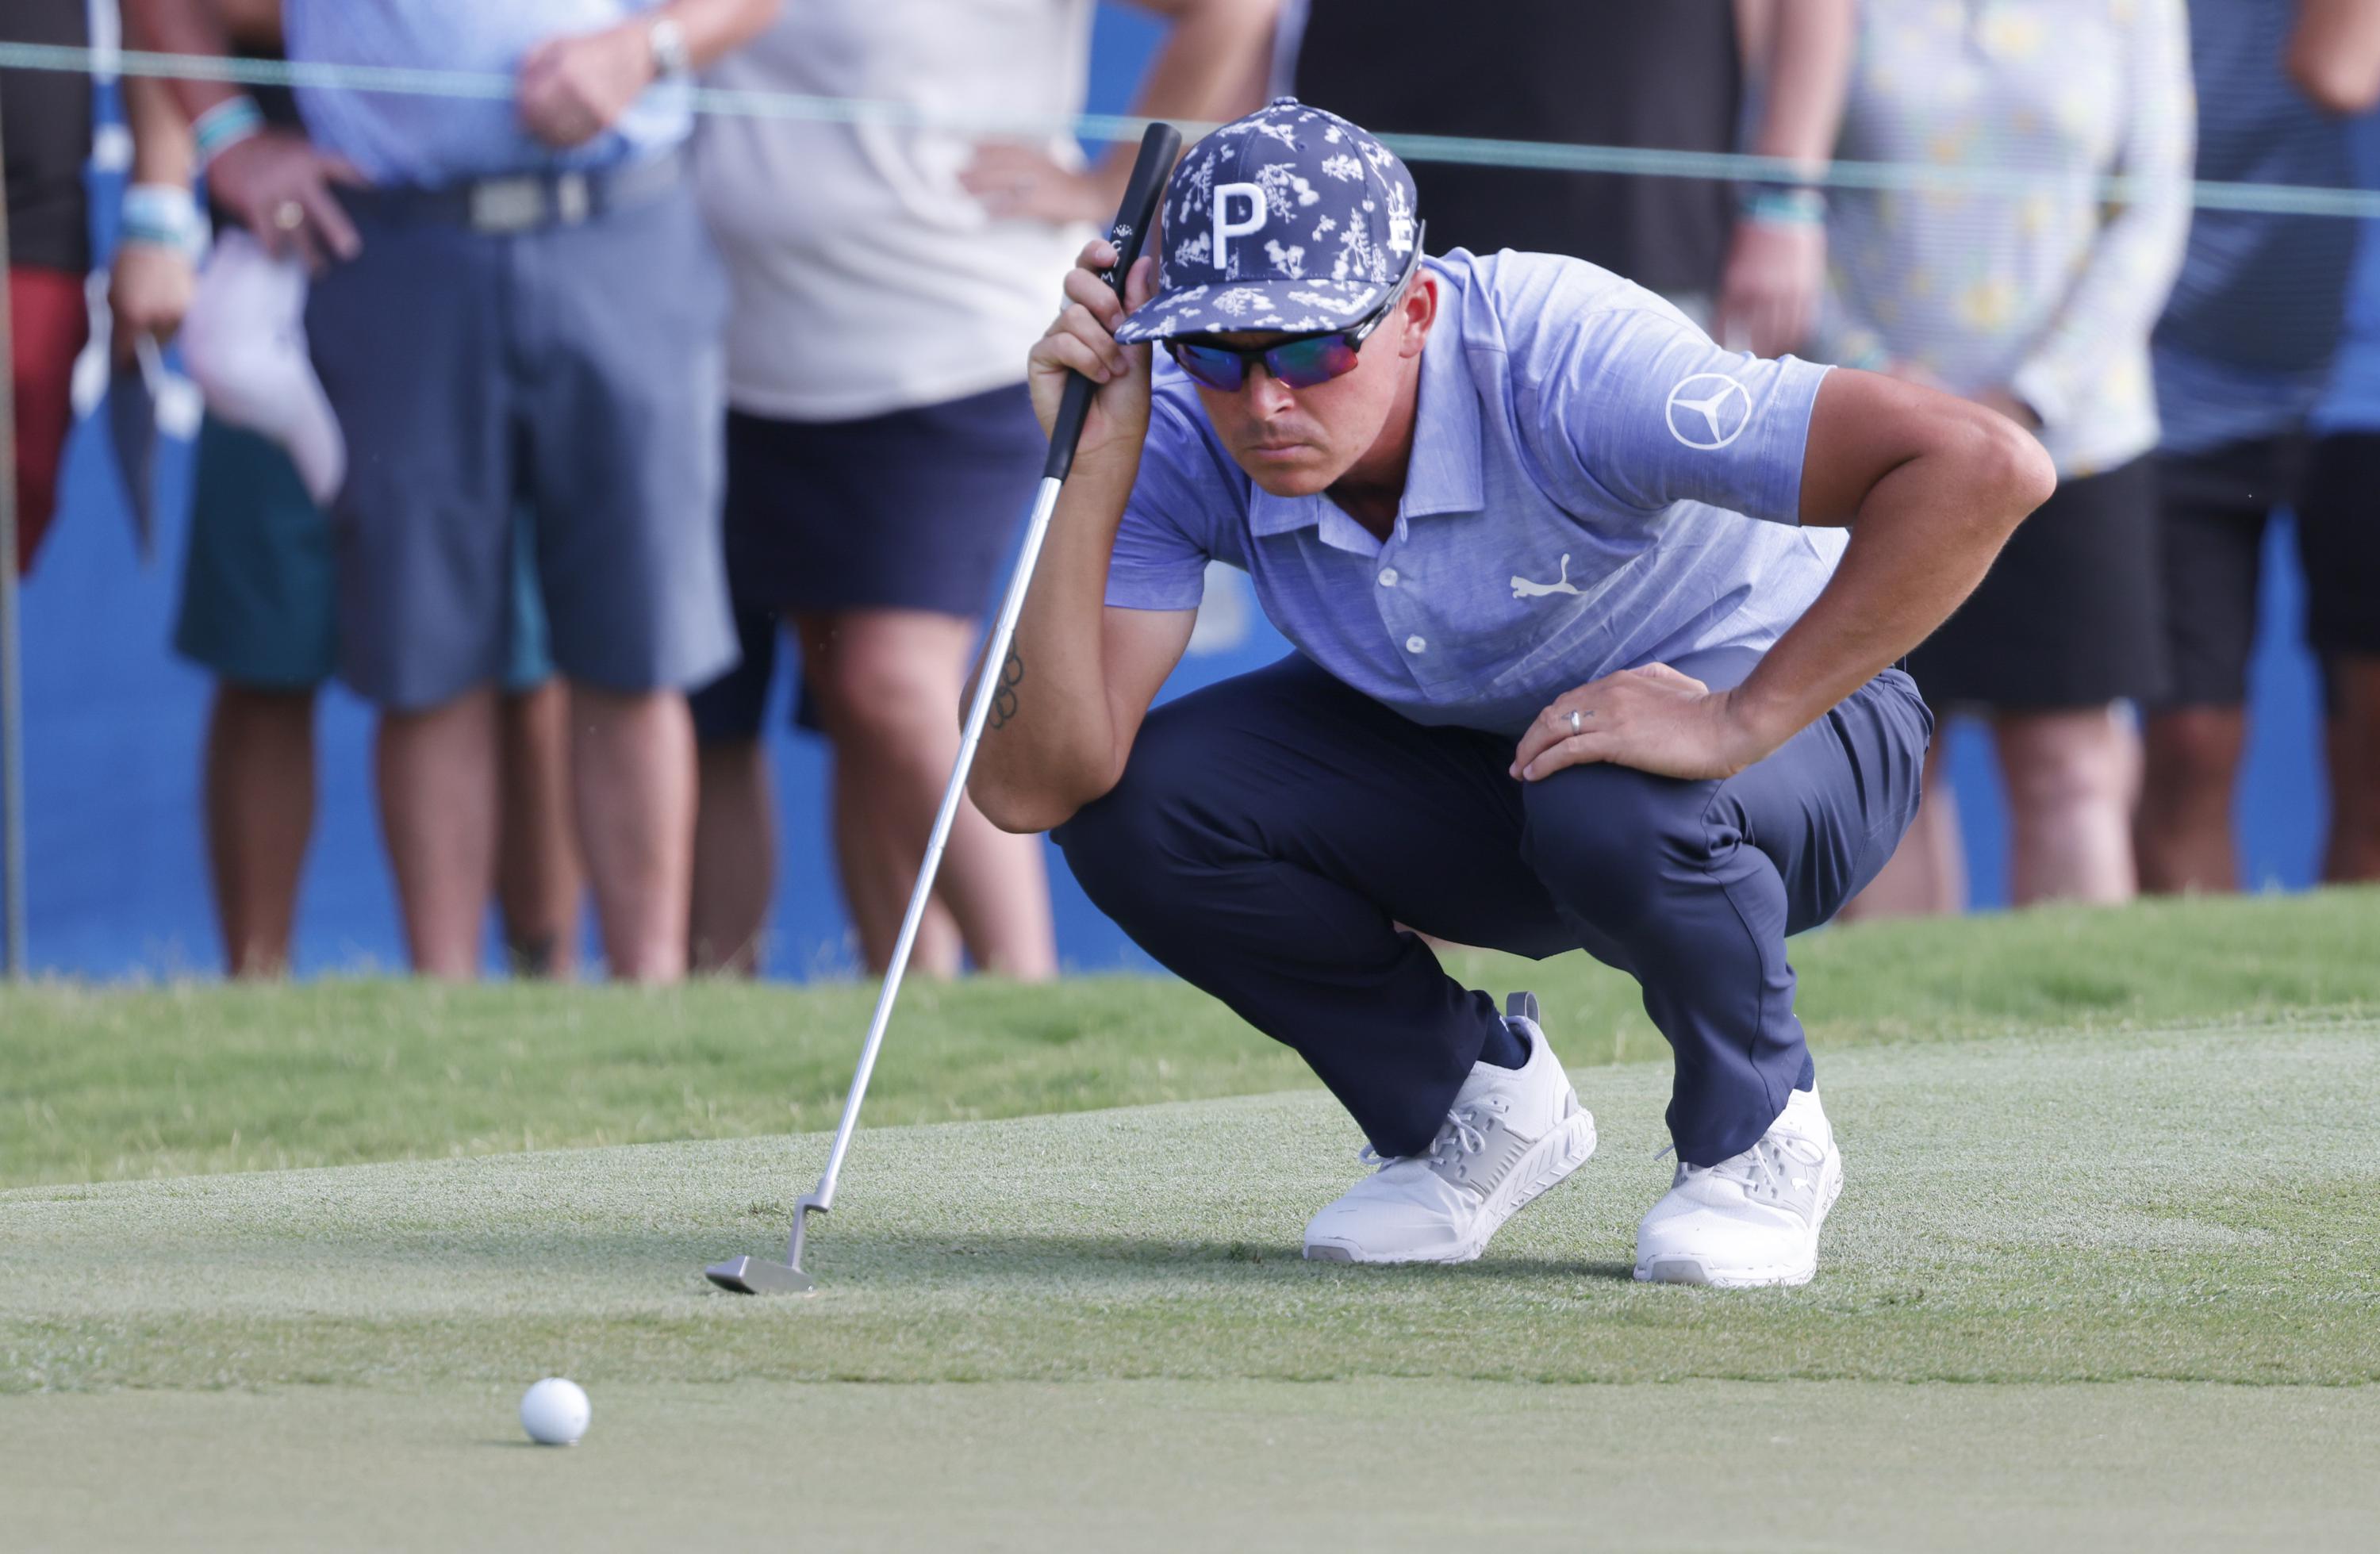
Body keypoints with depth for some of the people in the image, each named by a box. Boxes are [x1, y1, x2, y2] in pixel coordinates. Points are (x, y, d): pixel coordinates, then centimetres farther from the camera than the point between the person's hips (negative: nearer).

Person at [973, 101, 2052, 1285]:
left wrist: (1739, 722, -40)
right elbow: (1028, 786, -27)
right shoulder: (1186, 444, -20)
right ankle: (1471, 1100, 5)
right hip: (1454, 750, 5)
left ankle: (1756, 1139, -7)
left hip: (1782, 714, -5)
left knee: (1614, 805, -39)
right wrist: (1092, 468, -34)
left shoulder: (1563, 364, -34)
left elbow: (1986, 468, -42)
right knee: (1130, 808, -18)